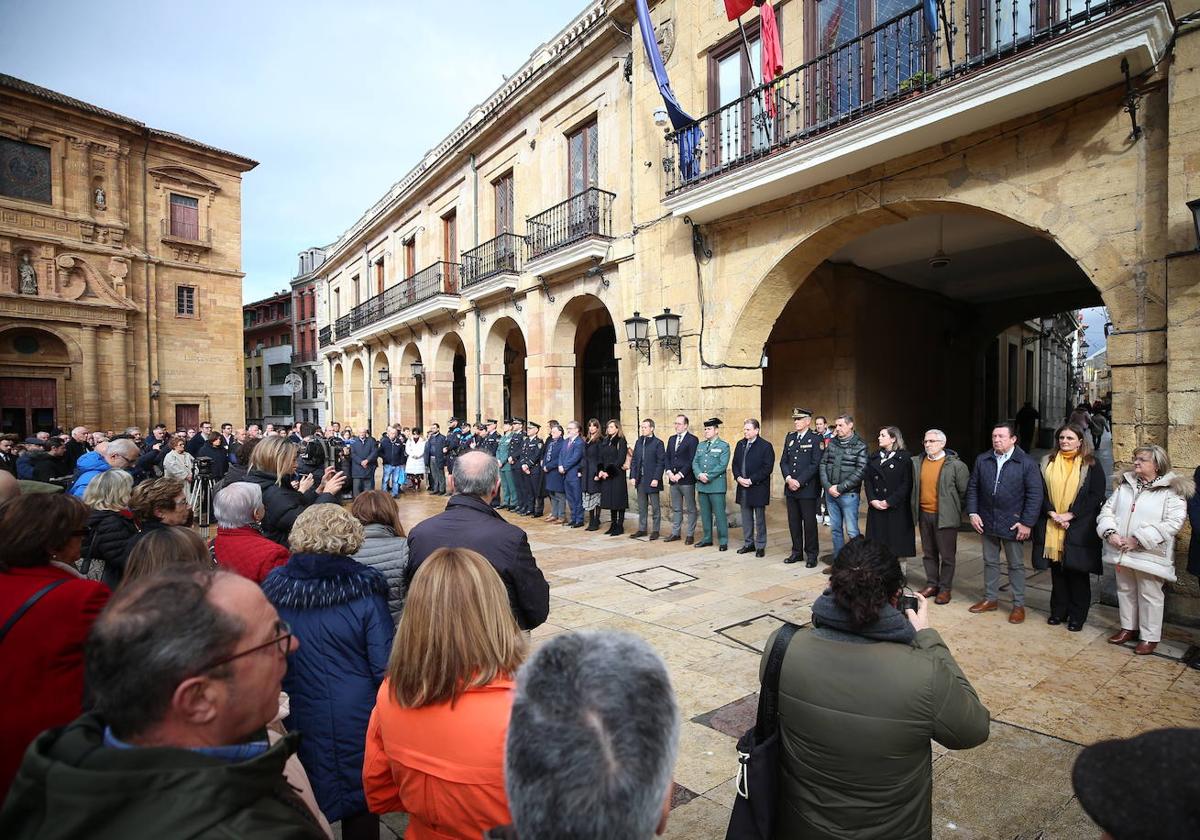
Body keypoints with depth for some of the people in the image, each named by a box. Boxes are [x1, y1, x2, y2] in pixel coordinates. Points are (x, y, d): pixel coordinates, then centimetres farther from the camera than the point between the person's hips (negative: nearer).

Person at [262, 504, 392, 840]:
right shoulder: (364, 590, -18)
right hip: (355, 721, -3)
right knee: (361, 806, 18)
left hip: (297, 722, 3)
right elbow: (384, 667, -16)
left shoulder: (273, 589, -9)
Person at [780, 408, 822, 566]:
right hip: (790, 487, 5)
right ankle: (797, 552, 23)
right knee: (793, 521, 11)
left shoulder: (816, 438, -6)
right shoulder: (790, 437, 11)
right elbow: (783, 461, 9)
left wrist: (799, 481, -16)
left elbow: (815, 464, -13)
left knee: (809, 521, 3)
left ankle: (811, 554, 15)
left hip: (807, 488, -5)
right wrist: (788, 479, -7)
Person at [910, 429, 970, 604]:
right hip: (924, 514, 5)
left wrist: (955, 508, 1)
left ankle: (945, 588, 18)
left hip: (945, 516, -5)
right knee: (928, 553, 14)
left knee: (947, 555, 5)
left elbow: (964, 491, -4)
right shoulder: (917, 462, 3)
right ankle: (931, 585, 27)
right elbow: (914, 487, 16)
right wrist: (916, 507, 12)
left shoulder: (955, 464, -10)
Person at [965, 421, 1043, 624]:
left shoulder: (1027, 463, -9)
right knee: (990, 562, 15)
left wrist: (1027, 523, -13)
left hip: (1013, 523, -4)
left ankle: (1019, 605, 21)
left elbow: (1035, 495, -10)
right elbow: (973, 487, 8)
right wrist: (972, 513, -1)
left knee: (1016, 565, 9)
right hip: (987, 521, 4)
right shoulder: (982, 460, 2)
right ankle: (990, 599, 28)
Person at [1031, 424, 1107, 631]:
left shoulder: (1091, 465, 0)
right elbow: (1041, 491, 5)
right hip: (1051, 527, 3)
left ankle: (1077, 616, 16)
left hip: (1079, 527, -3)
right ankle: (1058, 611, 20)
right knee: (1057, 570, 9)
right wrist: (1052, 514, -9)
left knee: (1077, 572, 4)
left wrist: (1070, 515, -14)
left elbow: (1096, 496, -6)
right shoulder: (1048, 463, 8)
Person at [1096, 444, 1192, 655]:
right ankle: (1128, 627, 32)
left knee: (1149, 595, 6)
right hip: (1121, 551, 5)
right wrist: (1110, 532, -10)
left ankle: (1150, 636, 20)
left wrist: (1139, 539, -21)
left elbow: (1173, 523, -17)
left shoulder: (1172, 491, -8)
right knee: (1125, 590, 17)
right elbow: (1107, 510, 7)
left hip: (1149, 555, -5)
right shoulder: (1125, 485, 8)